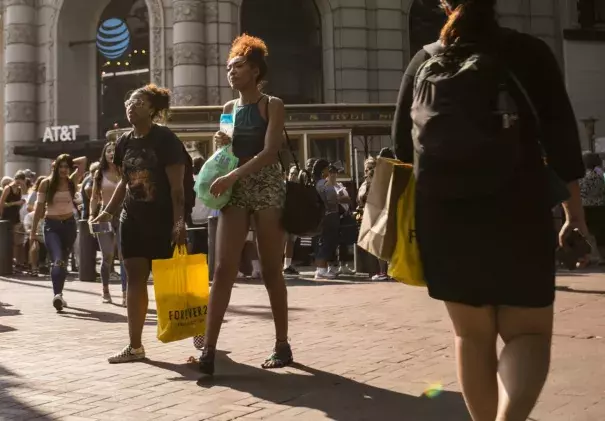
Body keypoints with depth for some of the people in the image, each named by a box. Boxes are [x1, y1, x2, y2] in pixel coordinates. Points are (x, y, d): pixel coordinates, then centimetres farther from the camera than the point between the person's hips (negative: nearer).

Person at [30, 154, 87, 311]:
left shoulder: (72, 182, 4)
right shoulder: (46, 183, -3)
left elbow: (83, 160, 6)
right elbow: (39, 207, 1)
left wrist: (70, 163, 5)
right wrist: (33, 230, 1)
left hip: (69, 224, 4)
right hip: (51, 225, -4)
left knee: (64, 261, 12)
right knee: (57, 260, -21)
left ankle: (58, 294, 25)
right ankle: (57, 295, -32)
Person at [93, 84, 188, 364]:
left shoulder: (165, 139, -11)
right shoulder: (124, 142, 8)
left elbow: (177, 185, -15)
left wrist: (179, 221, -21)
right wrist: (109, 211, 11)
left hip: (163, 220, -6)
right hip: (133, 220, 6)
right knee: (135, 279, 5)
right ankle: (135, 346, 10)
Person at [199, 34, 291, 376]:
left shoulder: (273, 105, -1)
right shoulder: (228, 109, 15)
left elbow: (270, 152, -14)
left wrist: (232, 177, -21)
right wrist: (220, 146, -2)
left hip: (268, 188, -4)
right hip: (236, 190, 4)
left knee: (271, 270, 0)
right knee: (224, 268, -6)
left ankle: (282, 344, 12)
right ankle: (209, 348, -9)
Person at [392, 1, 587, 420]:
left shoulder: (423, 61, 7)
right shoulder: (529, 51, 1)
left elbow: (404, 143, 11)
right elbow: (561, 136, -2)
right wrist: (575, 212, 4)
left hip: (444, 215, 3)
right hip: (517, 211, -2)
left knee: (472, 334, 13)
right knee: (528, 331, 4)